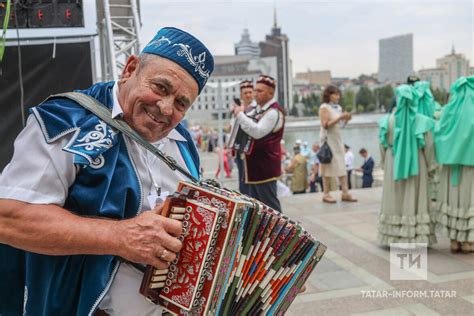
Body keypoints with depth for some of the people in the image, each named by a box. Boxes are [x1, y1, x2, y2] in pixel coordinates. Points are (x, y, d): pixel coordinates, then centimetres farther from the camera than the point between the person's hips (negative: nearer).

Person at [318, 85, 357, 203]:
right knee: (328, 166, -3)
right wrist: (340, 118, -20)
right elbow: (325, 125, -16)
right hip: (328, 139, -7)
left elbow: (340, 124, 15)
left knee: (341, 166, 3)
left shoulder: (338, 107, 12)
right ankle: (326, 194, 4)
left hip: (337, 138, 7)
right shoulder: (324, 107, -8)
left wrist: (346, 119, -3)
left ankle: (345, 193, 5)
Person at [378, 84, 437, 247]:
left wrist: (385, 164, 14)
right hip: (416, 165, -1)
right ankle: (417, 237, 10)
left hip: (394, 165, 1)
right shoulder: (423, 121, -9)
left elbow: (384, 146, 0)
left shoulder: (388, 121, -7)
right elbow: (428, 146, -6)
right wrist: (431, 166, 5)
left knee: (395, 199, 11)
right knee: (415, 199, 7)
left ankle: (394, 237, 16)